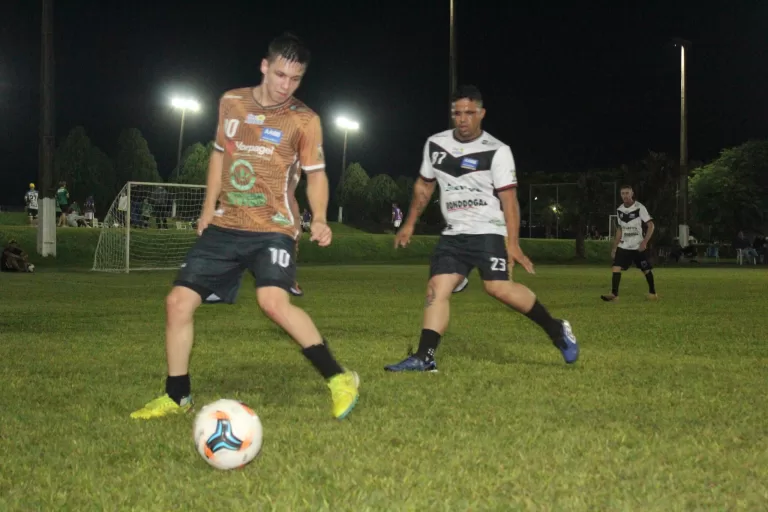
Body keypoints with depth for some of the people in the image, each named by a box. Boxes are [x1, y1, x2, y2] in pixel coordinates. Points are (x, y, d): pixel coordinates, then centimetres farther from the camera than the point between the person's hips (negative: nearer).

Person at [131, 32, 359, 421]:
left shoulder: (304, 120, -6)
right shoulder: (231, 102, 5)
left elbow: (316, 174, 2)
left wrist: (319, 219, -16)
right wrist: (208, 208, 14)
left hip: (272, 228, -5)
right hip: (224, 227, 5)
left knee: (273, 301, -30)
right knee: (178, 301, -1)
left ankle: (339, 379, -16)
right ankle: (177, 396, 16)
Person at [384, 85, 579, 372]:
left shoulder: (497, 151, -10)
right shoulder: (435, 144, 6)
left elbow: (508, 199, -13)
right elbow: (424, 186, 20)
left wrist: (513, 244, -20)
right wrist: (410, 224, 20)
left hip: (488, 232, -5)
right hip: (453, 234, 6)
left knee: (498, 286, -20)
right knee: (437, 289, -5)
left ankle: (556, 330, -5)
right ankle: (424, 358, -4)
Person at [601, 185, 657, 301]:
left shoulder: (639, 208, -11)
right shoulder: (619, 210, 6)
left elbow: (651, 225, -12)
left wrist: (644, 242, -21)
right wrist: (614, 247, 13)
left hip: (638, 247, -4)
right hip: (624, 246, 4)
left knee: (647, 270, 7)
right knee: (615, 268, -13)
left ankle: (652, 292, 27)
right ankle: (614, 294, -14)